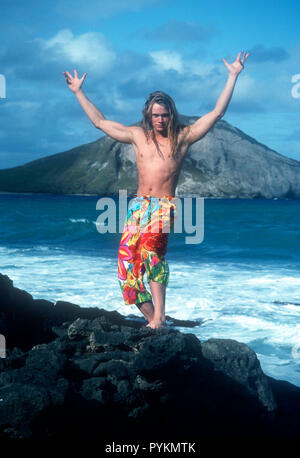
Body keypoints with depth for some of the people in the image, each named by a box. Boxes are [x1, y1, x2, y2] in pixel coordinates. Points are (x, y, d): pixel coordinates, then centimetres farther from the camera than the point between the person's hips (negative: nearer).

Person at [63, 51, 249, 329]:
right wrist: (78, 92, 24)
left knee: (150, 246, -31)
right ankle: (151, 318, 2)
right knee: (127, 261, -9)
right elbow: (100, 122, 22)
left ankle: (159, 315, -28)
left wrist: (233, 77, 4)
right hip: (138, 205, 4)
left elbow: (217, 112, 5)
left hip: (164, 206, -4)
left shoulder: (182, 136, 7)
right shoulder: (137, 135, 15)